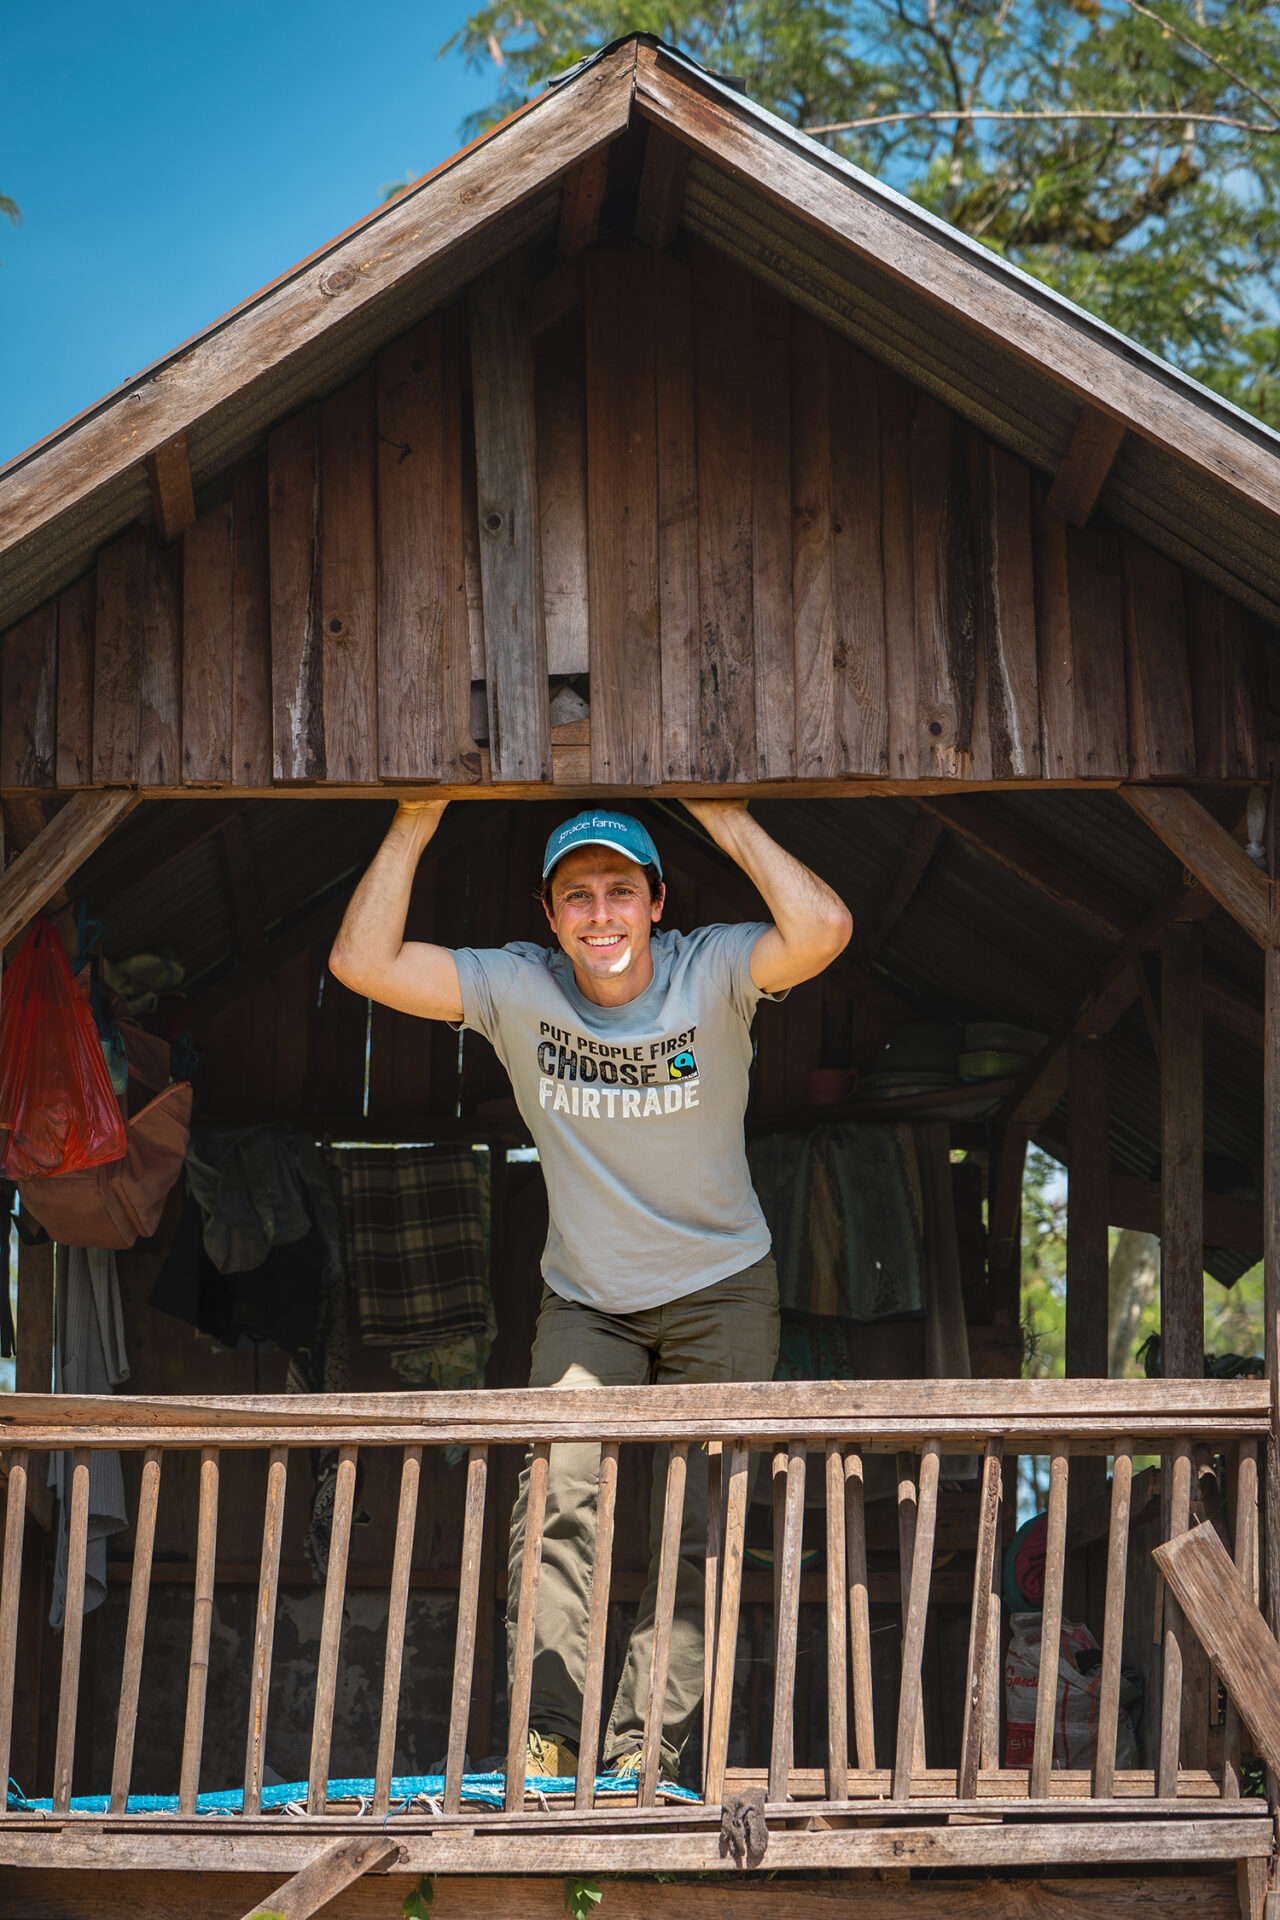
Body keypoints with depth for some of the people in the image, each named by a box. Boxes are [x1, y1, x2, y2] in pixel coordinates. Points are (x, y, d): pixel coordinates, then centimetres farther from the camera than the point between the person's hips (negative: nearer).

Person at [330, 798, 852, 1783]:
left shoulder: (713, 973, -18)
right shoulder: (517, 987, -12)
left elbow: (822, 930, -37)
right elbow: (362, 961, -21)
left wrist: (724, 816, -32)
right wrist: (418, 819, -23)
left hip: (722, 1294, -1)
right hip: (586, 1301, 1)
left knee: (695, 1532, -4)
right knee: (557, 1502, -15)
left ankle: (644, 1760, 1)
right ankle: (547, 1741, -12)